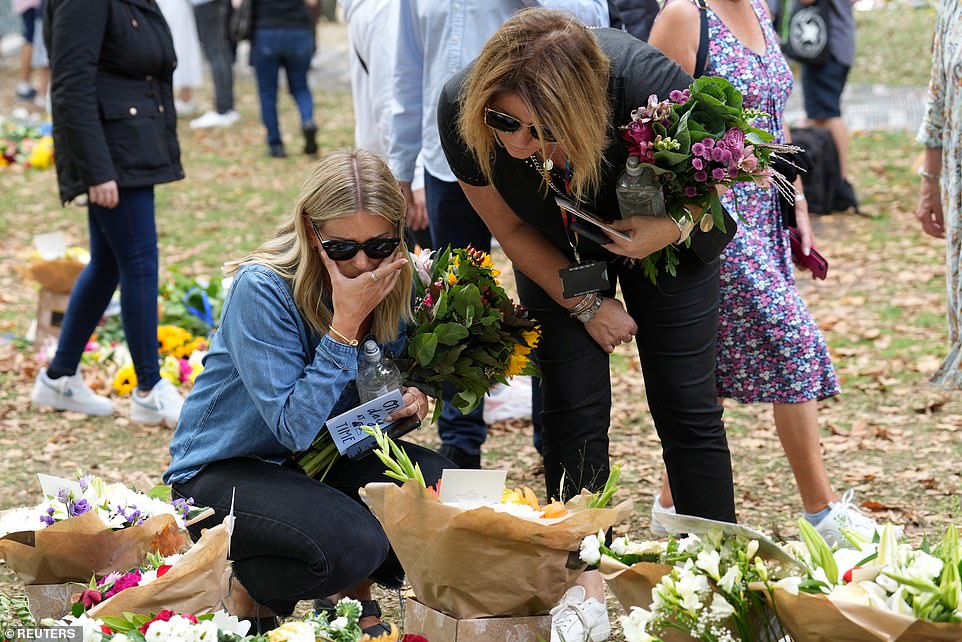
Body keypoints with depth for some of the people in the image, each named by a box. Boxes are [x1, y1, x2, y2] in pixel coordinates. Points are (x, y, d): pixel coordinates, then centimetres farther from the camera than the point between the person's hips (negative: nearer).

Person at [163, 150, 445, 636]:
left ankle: (353, 595, 8)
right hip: (223, 469, -6)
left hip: (325, 458, 7)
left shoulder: (392, 284, -6)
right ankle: (246, 587, 1)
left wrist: (409, 398, -14)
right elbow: (295, 427, -29)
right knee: (353, 542, -31)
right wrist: (346, 322, -32)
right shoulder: (262, 289, -25)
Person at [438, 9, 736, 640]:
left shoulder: (649, 85, -41)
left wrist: (671, 228, -38)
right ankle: (587, 584, 7)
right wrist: (585, 304, -12)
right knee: (573, 407, -4)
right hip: (559, 253, 2)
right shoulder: (460, 111, -33)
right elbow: (511, 228, -13)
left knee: (686, 404, -2)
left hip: (664, 238, -1)